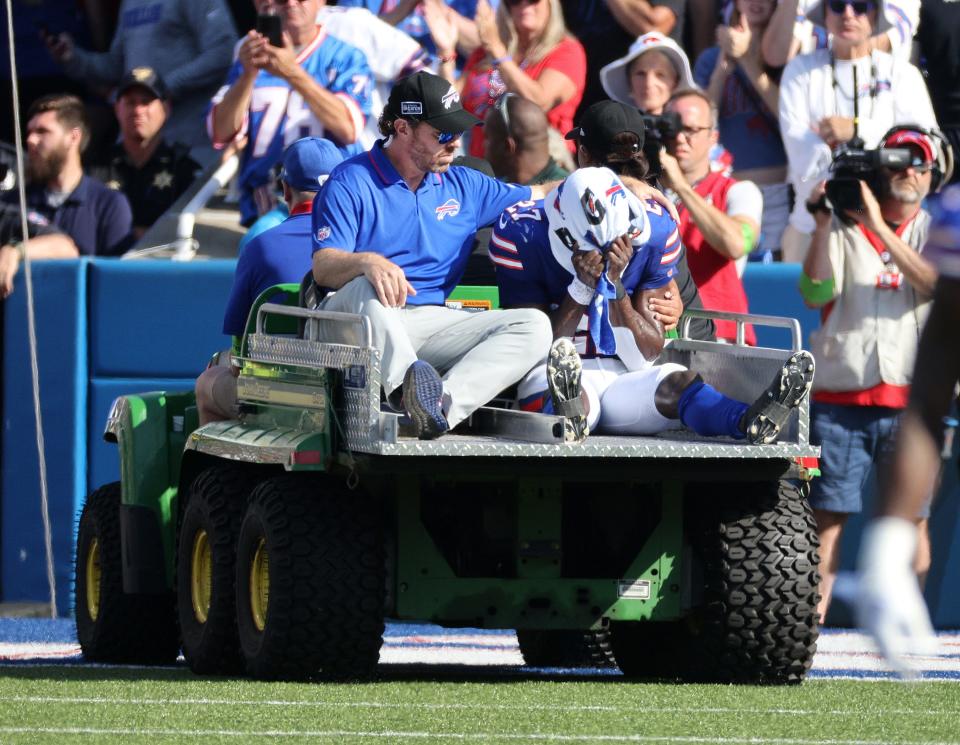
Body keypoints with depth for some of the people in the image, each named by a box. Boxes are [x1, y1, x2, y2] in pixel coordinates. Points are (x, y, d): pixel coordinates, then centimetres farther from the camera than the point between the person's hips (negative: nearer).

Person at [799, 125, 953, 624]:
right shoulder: (844, 229, 9)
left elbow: (935, 283, -9)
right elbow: (815, 293, -3)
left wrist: (880, 227, -17)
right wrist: (823, 223, -12)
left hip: (911, 398, 0)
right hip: (841, 395, 0)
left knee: (913, 515, -3)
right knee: (828, 512, -5)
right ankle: (811, 614, -5)